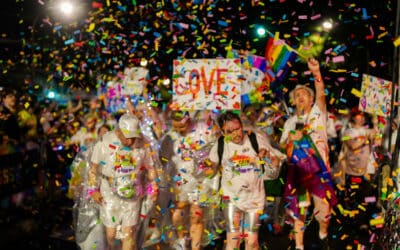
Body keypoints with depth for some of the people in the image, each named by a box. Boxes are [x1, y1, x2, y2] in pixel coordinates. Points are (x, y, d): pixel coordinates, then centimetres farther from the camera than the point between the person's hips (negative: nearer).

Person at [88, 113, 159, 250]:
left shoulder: (142, 144, -7)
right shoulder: (105, 142, -12)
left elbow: (150, 167, 7)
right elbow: (94, 166, -2)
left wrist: (153, 186, 0)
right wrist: (93, 189, -2)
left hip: (132, 195, 1)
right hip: (110, 194, -1)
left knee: (129, 233, 1)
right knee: (111, 231, 8)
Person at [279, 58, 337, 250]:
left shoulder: (318, 112, 5)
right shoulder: (290, 122, 15)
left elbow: (321, 94, -15)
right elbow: (282, 146, 14)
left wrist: (316, 72, -31)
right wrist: (291, 139, -8)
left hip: (319, 169, -3)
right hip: (296, 170, 3)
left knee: (323, 209, -4)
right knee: (298, 211, 7)